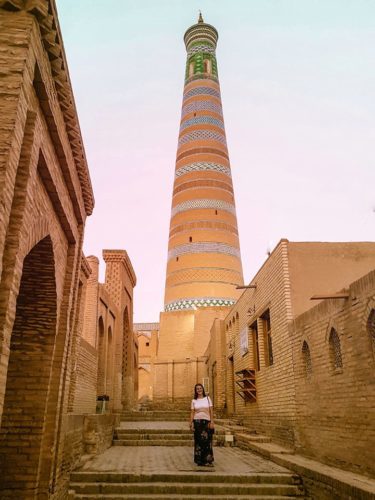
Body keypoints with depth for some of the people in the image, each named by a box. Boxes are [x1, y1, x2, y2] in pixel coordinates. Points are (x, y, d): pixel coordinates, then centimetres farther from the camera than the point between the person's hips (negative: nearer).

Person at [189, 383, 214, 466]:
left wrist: (212, 422, -5)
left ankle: (208, 460, 4)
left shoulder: (207, 398, 5)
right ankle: (199, 460, 11)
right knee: (198, 441, 2)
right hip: (197, 422, 0)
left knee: (207, 441, -3)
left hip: (206, 421, 0)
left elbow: (211, 411, 3)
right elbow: (192, 413, 6)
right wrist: (191, 424, -2)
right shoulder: (194, 401, 7)